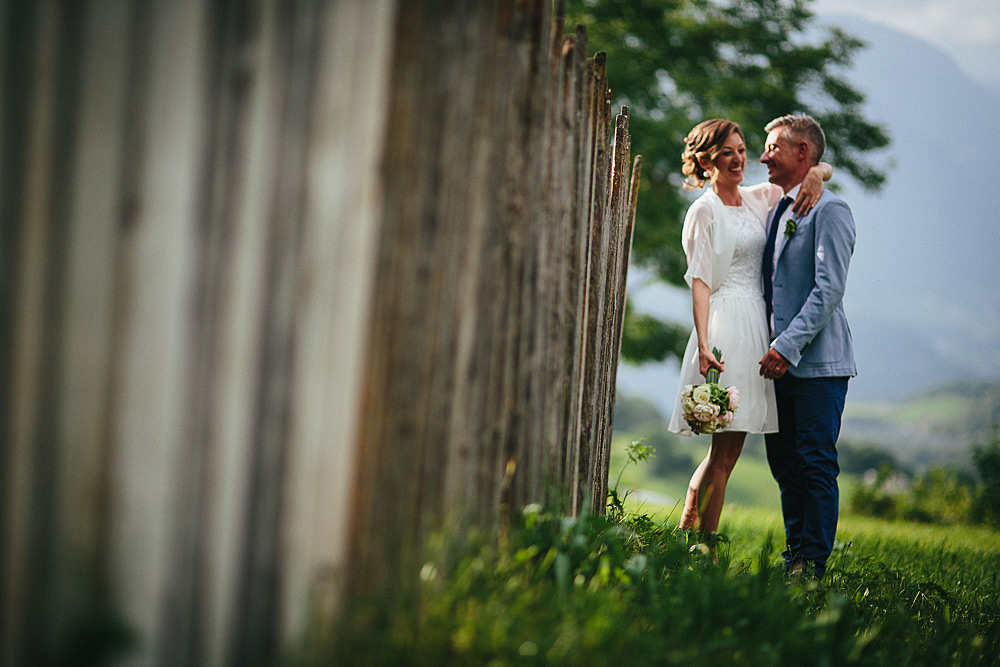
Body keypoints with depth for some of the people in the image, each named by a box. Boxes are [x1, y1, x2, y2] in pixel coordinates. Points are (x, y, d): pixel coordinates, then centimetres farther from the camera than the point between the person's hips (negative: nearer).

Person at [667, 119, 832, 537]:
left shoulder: (757, 200, 15)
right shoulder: (705, 210, -3)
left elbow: (823, 167, 23)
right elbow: (700, 282, -11)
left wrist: (815, 176, -2)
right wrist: (703, 344, -22)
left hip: (756, 329, 7)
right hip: (728, 325, -7)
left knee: (726, 451, 8)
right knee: (725, 452, -9)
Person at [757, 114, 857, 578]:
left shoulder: (829, 210, -9)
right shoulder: (776, 212, 18)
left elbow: (829, 290, -17)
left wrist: (788, 346, -22)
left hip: (818, 363, -8)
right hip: (782, 361, 8)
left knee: (816, 465, -6)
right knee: (785, 465, 10)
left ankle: (813, 564, -2)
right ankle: (794, 557, 18)